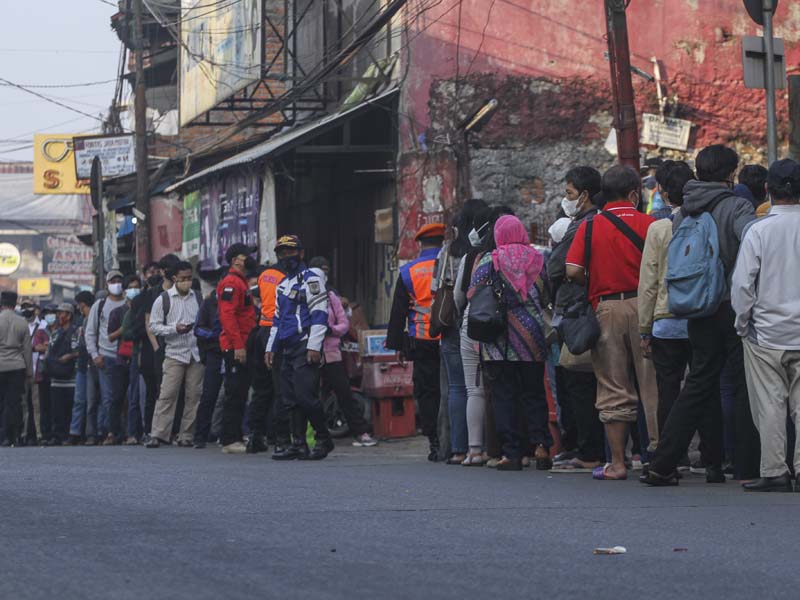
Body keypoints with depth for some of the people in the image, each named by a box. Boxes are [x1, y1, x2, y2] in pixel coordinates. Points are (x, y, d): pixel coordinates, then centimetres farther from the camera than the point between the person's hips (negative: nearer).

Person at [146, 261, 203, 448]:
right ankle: (158, 435, -8)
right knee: (167, 394, -9)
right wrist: (175, 329, -14)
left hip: (196, 354, 3)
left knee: (194, 395, 1)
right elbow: (154, 326, -1)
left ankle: (187, 436, 7)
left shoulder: (199, 298, 11)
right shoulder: (163, 299, 2)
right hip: (174, 354, -3)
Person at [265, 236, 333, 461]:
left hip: (305, 347, -9)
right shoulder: (283, 284, 22)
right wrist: (271, 347, 22)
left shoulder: (311, 278, -6)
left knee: (305, 396, -14)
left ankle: (324, 440, -2)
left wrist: (314, 347, -20)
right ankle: (298, 445, 6)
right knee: (291, 398, 5)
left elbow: (319, 314, -13)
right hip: (288, 349, 9)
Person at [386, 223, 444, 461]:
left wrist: (396, 344, 10)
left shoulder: (409, 272, 3)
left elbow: (398, 312, 5)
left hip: (422, 343, 0)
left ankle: (434, 443, 1)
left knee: (427, 392, 4)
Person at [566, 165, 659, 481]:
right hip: (643, 306, -1)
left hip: (606, 309, 1)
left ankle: (617, 463, 6)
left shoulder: (590, 226, 2)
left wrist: (596, 282, 12)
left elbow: (572, 270, -6)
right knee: (652, 384, 4)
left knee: (614, 391, 6)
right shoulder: (649, 224, -1)